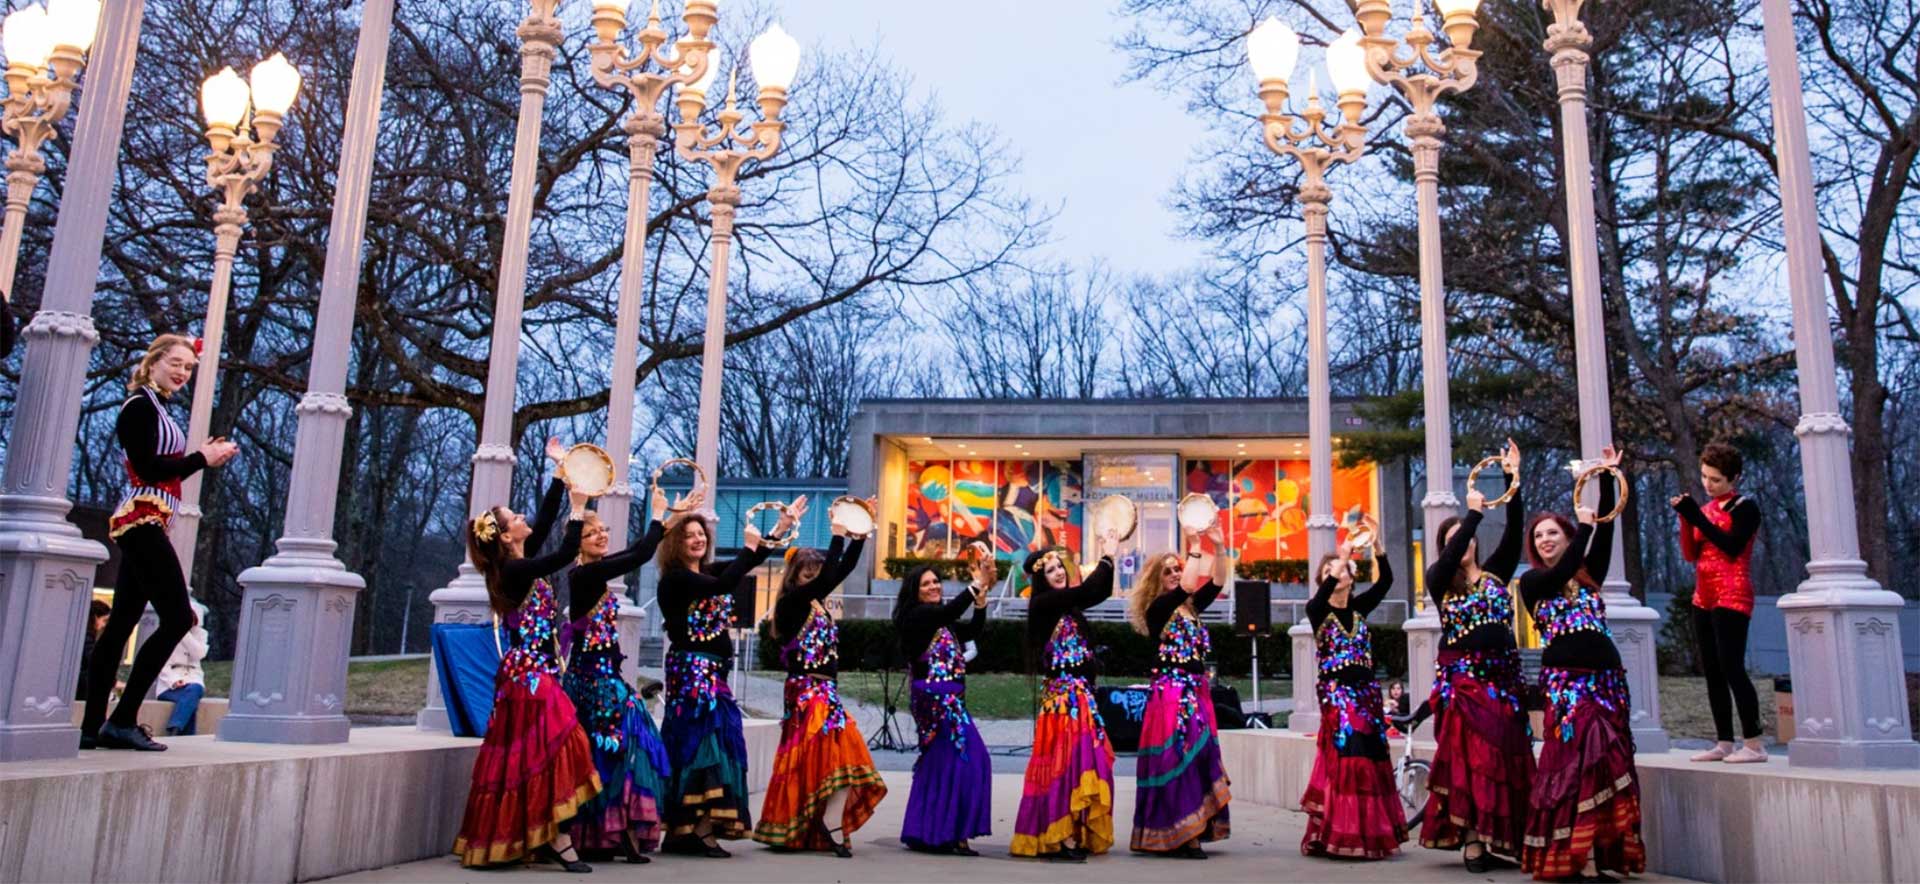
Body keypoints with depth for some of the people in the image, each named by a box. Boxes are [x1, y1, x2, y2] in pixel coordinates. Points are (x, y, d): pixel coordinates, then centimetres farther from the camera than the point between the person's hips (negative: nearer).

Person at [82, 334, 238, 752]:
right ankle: (122, 720, -8)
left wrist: (206, 456, 9)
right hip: (143, 522, -10)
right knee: (178, 617, -12)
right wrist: (201, 458, -8)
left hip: (143, 525, 10)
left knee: (121, 623, 8)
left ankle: (93, 725, 11)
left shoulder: (154, 409, 20)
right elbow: (147, 469, -16)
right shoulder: (140, 405, -8)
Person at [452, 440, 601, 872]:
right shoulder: (514, 570, -15)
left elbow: (545, 518, 15)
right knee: (549, 747, -10)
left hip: (532, 670, 9)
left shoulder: (520, 562, 9)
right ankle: (555, 837, -8)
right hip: (529, 673, -9)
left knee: (528, 753, 10)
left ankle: (540, 835, 16)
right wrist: (579, 508, -14)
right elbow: (565, 556, -22)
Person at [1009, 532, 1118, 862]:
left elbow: (1101, 592, 21)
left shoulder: (1067, 604, 13)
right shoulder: (1043, 603, -10)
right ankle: (1062, 839, -6)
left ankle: (1072, 835, 15)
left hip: (1081, 693, 9)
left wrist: (1109, 557, 11)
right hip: (1063, 695, -8)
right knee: (1066, 762, -9)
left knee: (1080, 762, 9)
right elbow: (1086, 590, -18)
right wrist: (1107, 557, -6)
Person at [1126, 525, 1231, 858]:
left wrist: (1218, 547, -5)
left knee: (1199, 757, 7)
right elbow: (1185, 587, -21)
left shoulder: (1191, 607, 14)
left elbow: (1216, 582, 6)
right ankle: (1173, 836, -1)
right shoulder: (1157, 609, -6)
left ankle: (1189, 832, 16)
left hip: (1197, 691, 7)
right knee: (1176, 760, -8)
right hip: (1170, 693, -7)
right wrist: (1195, 548, -16)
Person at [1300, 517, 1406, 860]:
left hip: (1366, 689, 5)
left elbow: (1385, 581, -4)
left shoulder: (1360, 607, 9)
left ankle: (1369, 834, 14)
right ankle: (1342, 835, -6)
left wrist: (1377, 546, -17)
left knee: (1372, 756, 5)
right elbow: (1322, 595, -25)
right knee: (1345, 755, -12)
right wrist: (1340, 559, -32)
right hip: (1335, 692, -5)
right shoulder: (1318, 610, -1)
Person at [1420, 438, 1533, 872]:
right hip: (1461, 678, -3)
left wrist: (1514, 479, -7)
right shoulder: (1440, 582, 4)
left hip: (1502, 676, 3)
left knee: (1507, 757, 2)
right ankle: (1473, 839, -3)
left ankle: (1501, 840, 8)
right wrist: (1474, 512, -17)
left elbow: (1513, 532, 0)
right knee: (1470, 757, -7)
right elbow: (1450, 557, -17)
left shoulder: (1496, 573, 11)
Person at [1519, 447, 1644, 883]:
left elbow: (1606, 529, 2)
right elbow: (1560, 575, -15)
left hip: (1606, 675, 4)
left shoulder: (1590, 576, 13)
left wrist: (1608, 477, -2)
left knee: (1604, 761, 1)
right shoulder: (1531, 581, 6)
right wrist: (1583, 528, -8)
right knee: (1583, 758, -13)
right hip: (1566, 679, -4)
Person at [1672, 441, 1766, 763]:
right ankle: (1724, 743, 10)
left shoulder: (1745, 507, -3)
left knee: (1732, 667, -12)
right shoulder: (1706, 509, 15)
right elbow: (1690, 554, 10)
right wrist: (1685, 518, -3)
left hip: (1731, 598, -7)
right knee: (1712, 671, 6)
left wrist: (1697, 517, -17)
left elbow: (1732, 547, -17)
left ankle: (1754, 744, -9)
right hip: (1703, 600, 7)